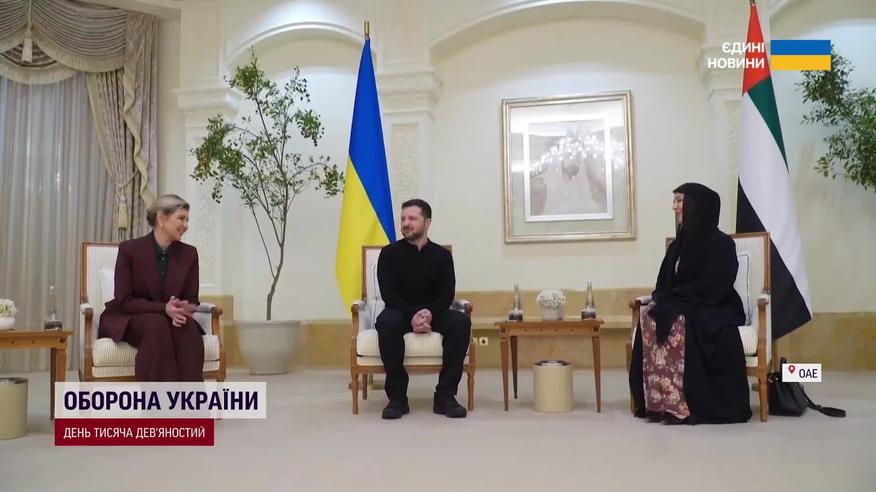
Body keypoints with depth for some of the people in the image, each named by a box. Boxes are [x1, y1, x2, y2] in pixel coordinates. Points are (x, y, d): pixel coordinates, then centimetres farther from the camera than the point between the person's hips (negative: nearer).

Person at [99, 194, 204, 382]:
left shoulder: (189, 254, 0)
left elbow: (192, 300, 2)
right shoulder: (129, 249, -10)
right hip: (128, 320, -3)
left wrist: (181, 310, -23)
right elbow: (124, 301, -13)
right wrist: (164, 308, -28)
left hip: (172, 319, 3)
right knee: (158, 324, -36)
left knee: (188, 327, -32)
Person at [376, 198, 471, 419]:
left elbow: (447, 294, -4)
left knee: (461, 321, -29)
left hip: (433, 313, 2)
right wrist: (412, 315, -26)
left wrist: (430, 313, -25)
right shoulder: (389, 253, -1)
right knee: (387, 321, -37)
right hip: (401, 313, -1)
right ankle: (397, 397, -26)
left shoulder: (442, 255, 4)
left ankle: (445, 395, -23)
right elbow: (388, 294, -9)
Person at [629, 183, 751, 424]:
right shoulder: (678, 245, 15)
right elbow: (664, 285, 13)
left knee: (677, 323, -36)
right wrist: (660, 300, -10)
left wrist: (671, 298, -16)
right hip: (682, 310, 6)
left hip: (715, 313, -6)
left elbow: (710, 289, -17)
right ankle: (658, 401, -26)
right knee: (649, 317, -26)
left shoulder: (721, 243, -7)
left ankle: (685, 405, -29)